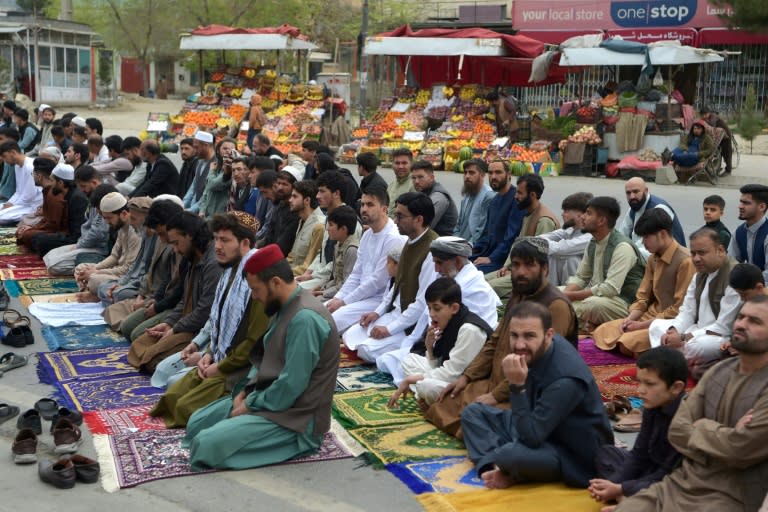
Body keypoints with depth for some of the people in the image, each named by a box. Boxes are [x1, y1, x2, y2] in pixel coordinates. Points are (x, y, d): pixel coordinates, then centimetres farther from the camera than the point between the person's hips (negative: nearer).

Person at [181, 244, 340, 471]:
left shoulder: (304, 319, -25)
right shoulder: (286, 307, 7)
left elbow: (290, 388, -27)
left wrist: (250, 405, -13)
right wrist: (246, 391, 3)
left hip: (294, 416, -10)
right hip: (267, 398, 10)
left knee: (206, 444, -21)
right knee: (196, 423, 10)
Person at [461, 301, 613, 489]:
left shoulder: (565, 378, -33)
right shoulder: (534, 351, -8)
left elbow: (531, 437, -33)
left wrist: (517, 386, -38)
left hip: (574, 455, -9)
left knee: (511, 455, -37)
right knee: (473, 412, 9)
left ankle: (507, 471, -2)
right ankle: (493, 465, -13)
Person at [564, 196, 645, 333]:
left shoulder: (623, 247, -21)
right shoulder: (593, 244, 7)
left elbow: (610, 288, -28)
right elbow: (579, 277, 14)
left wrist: (572, 296, -23)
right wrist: (565, 294, -9)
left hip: (625, 302, -9)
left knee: (591, 304, -37)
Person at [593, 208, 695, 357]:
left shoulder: (685, 261, -18)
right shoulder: (653, 258, 10)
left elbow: (679, 309, -19)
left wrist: (642, 325, -16)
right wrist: (630, 319, -7)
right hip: (650, 316, 9)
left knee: (627, 342, -28)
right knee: (601, 332, -1)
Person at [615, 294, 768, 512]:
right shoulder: (718, 371, 9)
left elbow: (739, 450, -19)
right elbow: (677, 430, 4)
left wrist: (701, 427, -2)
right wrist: (722, 436, -10)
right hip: (682, 481, 6)